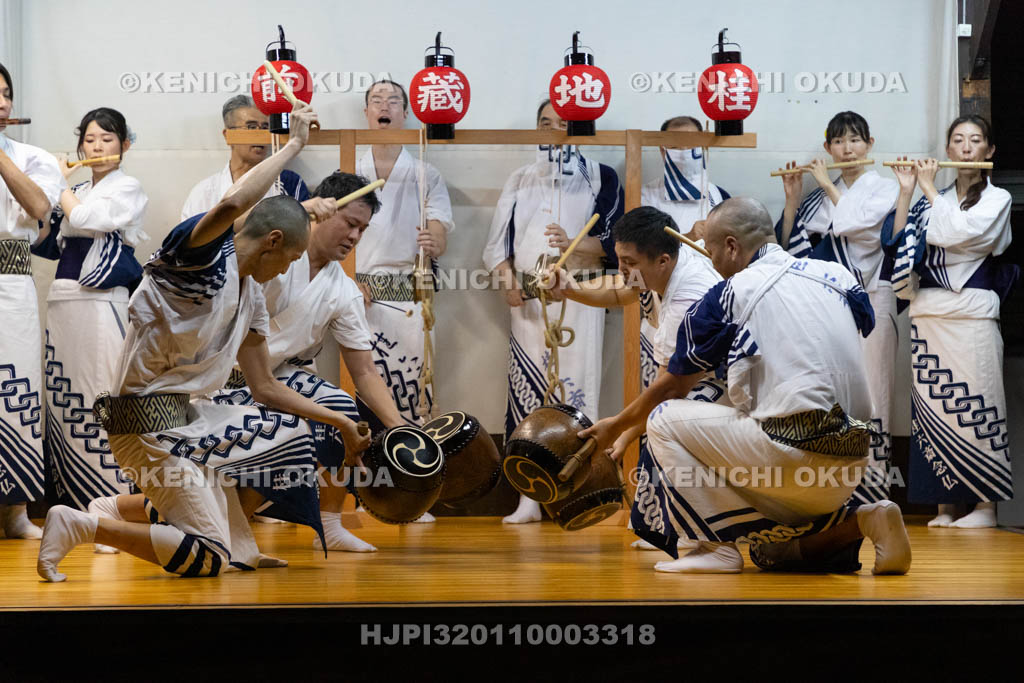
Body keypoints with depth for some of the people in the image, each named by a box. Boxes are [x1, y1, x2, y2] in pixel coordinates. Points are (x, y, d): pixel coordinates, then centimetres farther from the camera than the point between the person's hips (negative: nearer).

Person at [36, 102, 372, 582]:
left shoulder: (252, 298, 15)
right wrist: (294, 144, -26)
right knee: (208, 559, -13)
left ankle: (234, 542, 22)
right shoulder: (204, 250, -12)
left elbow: (265, 387, 23)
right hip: (147, 420, -10)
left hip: (188, 413, 10)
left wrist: (340, 423, 25)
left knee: (289, 433, 20)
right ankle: (79, 526, -9)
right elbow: (232, 205, -37)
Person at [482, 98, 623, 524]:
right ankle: (530, 497, -2)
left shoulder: (600, 179, 9)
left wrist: (575, 246, -19)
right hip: (527, 301, 3)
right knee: (527, 393, -3)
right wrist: (508, 279, -4)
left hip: (579, 300, -3)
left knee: (576, 391, -10)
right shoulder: (521, 181, 19)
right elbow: (499, 241, 14)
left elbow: (614, 242, -1)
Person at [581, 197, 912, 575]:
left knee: (664, 420, 8)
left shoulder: (728, 295, 1)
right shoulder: (839, 276, 12)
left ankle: (717, 546, 0)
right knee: (773, 551, 29)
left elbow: (671, 388, 14)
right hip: (848, 470, 7)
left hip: (791, 452, -7)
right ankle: (861, 524, 3)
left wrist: (616, 426, 31)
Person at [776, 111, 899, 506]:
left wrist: (829, 186, -2)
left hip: (870, 299, -4)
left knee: (867, 390, -8)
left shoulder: (883, 188, 5)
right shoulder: (821, 197, 16)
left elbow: (854, 222, -14)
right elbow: (790, 244, 11)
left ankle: (871, 481, -7)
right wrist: (793, 197, 2)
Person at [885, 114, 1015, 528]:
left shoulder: (996, 199, 3)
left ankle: (985, 505, -4)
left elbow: (960, 231, -14)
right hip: (928, 314, 5)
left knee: (975, 403, -7)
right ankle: (947, 504, 7)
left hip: (971, 312, -5)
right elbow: (900, 240, 7)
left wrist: (930, 190, -5)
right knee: (933, 405, 2)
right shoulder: (936, 200, 17)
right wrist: (907, 191, 1)